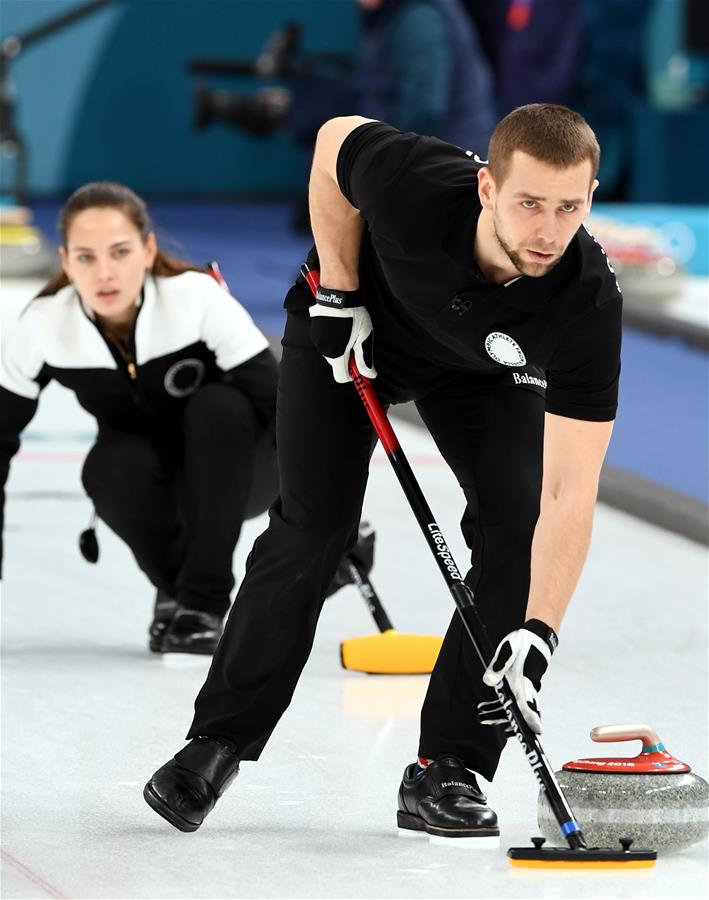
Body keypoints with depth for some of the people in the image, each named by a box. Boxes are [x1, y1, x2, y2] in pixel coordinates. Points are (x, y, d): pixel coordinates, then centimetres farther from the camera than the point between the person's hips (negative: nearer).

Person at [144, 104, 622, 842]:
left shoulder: (588, 303, -40)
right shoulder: (412, 182, -41)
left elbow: (568, 495, -40)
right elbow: (334, 142, -15)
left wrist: (537, 634, -49)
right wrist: (338, 290, -16)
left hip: (482, 365, 1)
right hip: (359, 322, -1)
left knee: (515, 525, -17)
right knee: (313, 524, -7)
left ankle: (446, 769, -8)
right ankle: (219, 740, 8)